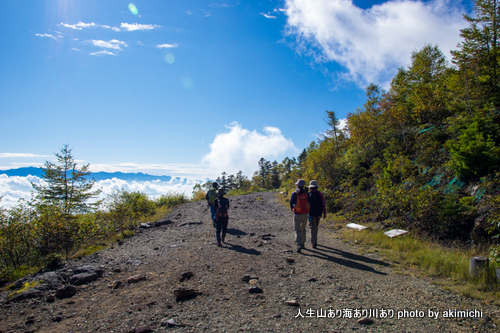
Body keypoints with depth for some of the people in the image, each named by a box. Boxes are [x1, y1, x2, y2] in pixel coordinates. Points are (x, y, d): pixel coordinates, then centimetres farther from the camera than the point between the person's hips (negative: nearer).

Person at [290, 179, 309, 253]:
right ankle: (302, 243, 31)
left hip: (297, 215, -3)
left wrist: (293, 209, 18)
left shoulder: (294, 194, -10)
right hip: (305, 214, 3)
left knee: (297, 230, 0)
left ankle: (299, 245, -17)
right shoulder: (306, 193, -1)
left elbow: (291, 204, -1)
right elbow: (308, 203, 6)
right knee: (303, 230, 20)